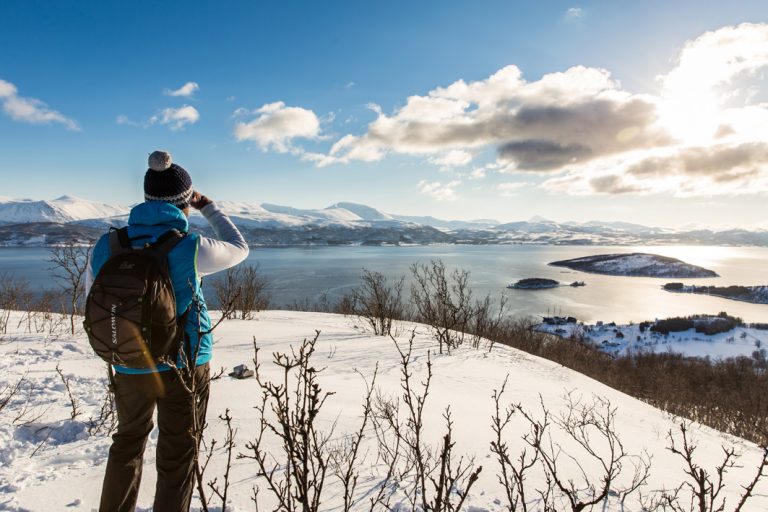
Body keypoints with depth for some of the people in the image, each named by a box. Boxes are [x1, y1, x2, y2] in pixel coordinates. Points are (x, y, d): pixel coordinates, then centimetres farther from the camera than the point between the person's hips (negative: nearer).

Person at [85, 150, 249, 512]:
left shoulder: (106, 246, -7)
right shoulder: (190, 248, -18)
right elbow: (239, 248, 1)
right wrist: (208, 208, 11)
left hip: (128, 367, 4)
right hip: (184, 364, -4)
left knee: (128, 442, 28)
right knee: (177, 455, 14)